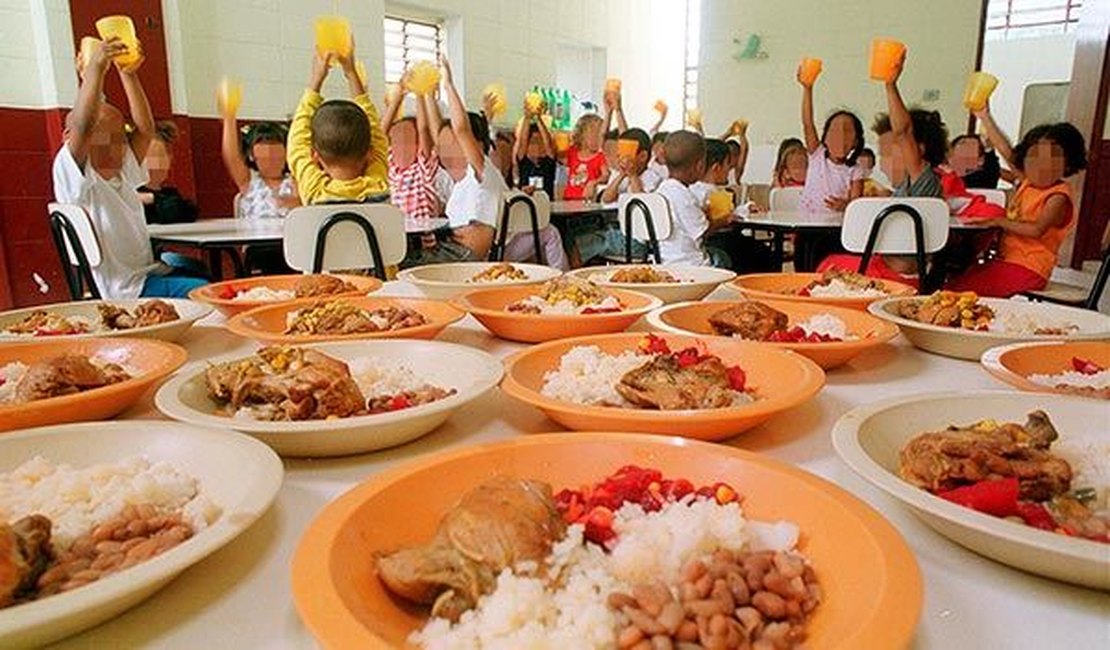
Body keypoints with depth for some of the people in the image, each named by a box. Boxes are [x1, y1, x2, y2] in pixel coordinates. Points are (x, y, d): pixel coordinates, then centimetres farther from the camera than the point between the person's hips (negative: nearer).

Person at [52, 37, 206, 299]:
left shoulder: (122, 174, 17)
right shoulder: (73, 175, -4)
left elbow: (145, 128, 10)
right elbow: (82, 126, -22)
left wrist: (128, 74, 5)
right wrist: (94, 69, -24)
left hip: (148, 274, 9)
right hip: (123, 291, -9)